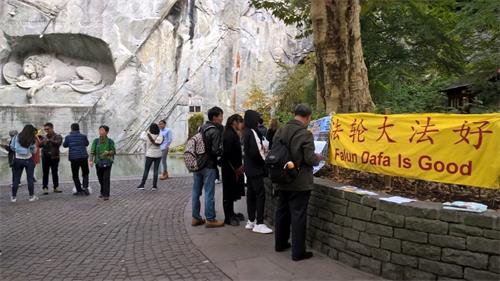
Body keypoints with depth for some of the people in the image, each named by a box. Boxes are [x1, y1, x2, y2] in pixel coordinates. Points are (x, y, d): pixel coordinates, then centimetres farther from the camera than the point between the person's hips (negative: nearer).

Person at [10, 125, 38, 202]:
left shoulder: (17, 137, -3)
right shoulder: (32, 140, -9)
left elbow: (12, 147, 4)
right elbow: (34, 151, -5)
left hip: (17, 159, 2)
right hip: (28, 160, -2)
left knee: (16, 179, 9)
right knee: (30, 178, 4)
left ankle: (14, 197, 13)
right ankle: (32, 196, 9)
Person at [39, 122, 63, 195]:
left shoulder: (58, 136, 3)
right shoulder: (43, 137, 11)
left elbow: (58, 143, -16)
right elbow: (39, 145, -1)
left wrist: (49, 140, -26)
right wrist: (42, 141, -22)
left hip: (54, 157, -1)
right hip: (45, 157, 2)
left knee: (55, 173, 5)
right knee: (45, 173, -1)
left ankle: (56, 187, 15)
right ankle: (45, 188, 2)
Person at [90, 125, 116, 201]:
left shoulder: (110, 141, -6)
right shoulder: (96, 141, -2)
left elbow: (114, 151, -1)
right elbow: (92, 151, -5)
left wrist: (108, 152, -22)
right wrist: (91, 161, -19)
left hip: (107, 162, -3)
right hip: (98, 162, 3)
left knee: (106, 178, -11)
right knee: (100, 178, 12)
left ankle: (106, 195, -8)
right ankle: (103, 192, 34)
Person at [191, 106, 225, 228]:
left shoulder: (202, 128, 11)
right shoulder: (215, 131, -14)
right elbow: (217, 150, -18)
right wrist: (225, 152, -1)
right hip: (209, 165, -8)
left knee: (196, 191, 11)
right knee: (209, 193, -1)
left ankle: (195, 218, 19)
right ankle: (210, 219, 6)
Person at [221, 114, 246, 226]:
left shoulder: (233, 134, 14)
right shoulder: (229, 135, -17)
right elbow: (227, 154, -22)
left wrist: (239, 166, 10)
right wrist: (235, 169, -16)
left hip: (234, 169, 10)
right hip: (230, 169, -10)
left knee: (232, 192, 17)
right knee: (228, 193, 0)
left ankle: (231, 214, 28)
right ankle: (228, 218, 8)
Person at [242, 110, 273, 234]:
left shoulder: (246, 132, 11)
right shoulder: (252, 133, -17)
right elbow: (256, 151, -22)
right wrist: (264, 162, -6)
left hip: (249, 168, 9)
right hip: (255, 169, -9)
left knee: (251, 194, 13)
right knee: (260, 194, -6)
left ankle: (251, 221, 21)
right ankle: (259, 224, -3)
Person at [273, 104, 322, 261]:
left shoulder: (280, 131, 2)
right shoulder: (305, 134, -16)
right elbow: (310, 159, -18)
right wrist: (318, 158, 3)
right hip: (300, 183, -6)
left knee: (282, 212, 18)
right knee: (298, 215, 1)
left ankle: (280, 244, 32)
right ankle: (298, 252, 9)